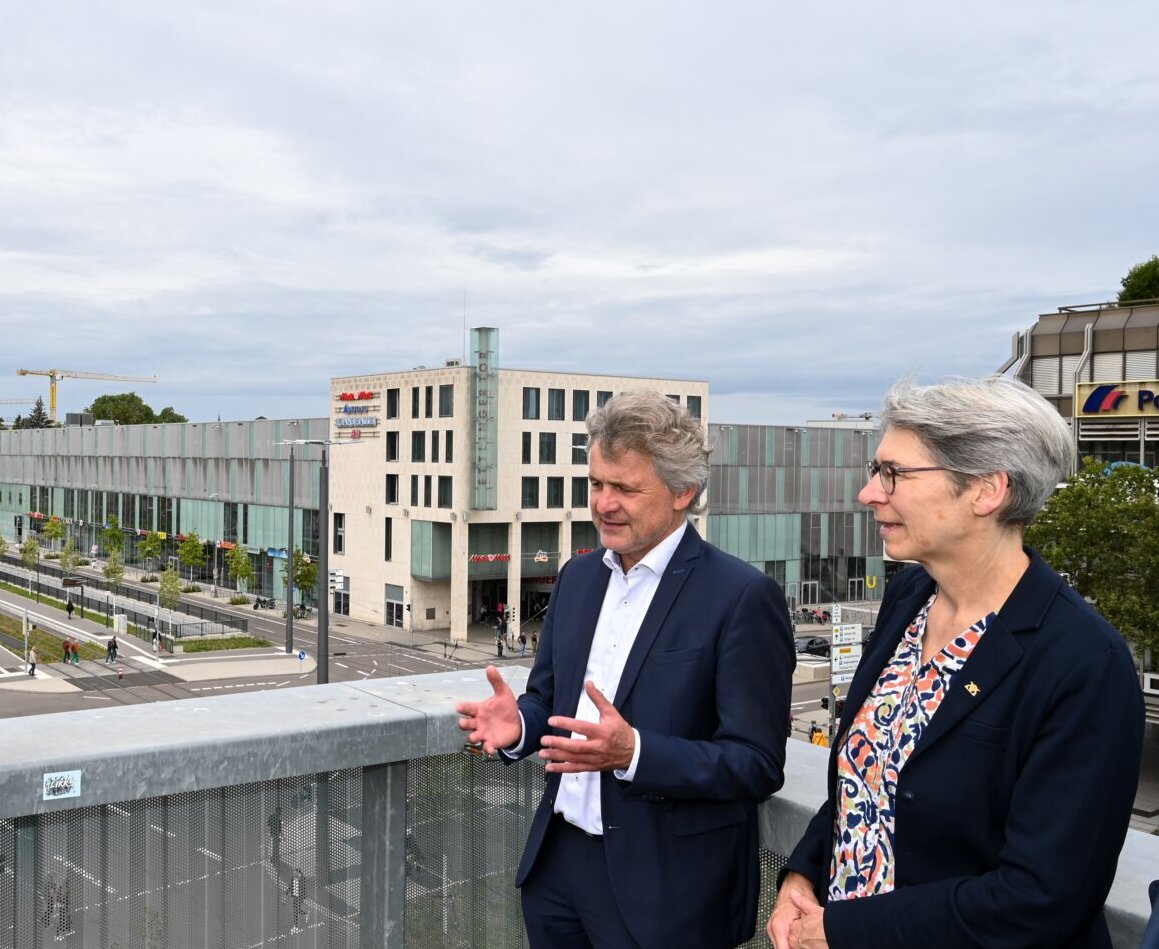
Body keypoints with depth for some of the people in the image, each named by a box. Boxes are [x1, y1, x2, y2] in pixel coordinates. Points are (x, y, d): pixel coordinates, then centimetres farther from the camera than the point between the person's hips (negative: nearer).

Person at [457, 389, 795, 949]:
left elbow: (758, 765, -17)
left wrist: (633, 751, -30)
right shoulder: (578, 575, 5)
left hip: (665, 887, -5)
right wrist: (519, 723, -8)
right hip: (557, 861, 6)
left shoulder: (743, 598, -16)